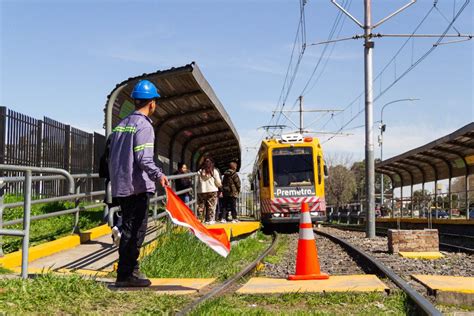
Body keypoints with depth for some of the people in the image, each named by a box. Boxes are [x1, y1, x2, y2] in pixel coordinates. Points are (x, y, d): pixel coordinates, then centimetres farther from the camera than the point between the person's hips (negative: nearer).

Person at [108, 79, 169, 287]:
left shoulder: (121, 125, 16)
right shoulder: (143, 125, -11)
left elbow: (112, 158, 20)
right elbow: (143, 159, -22)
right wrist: (158, 175, -34)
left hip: (120, 186, 9)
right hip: (137, 187, -9)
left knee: (130, 229, 16)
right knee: (134, 231, -5)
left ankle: (131, 271, 24)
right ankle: (125, 275, -4)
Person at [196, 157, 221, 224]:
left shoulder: (200, 171, 1)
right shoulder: (214, 171, -3)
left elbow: (197, 182, -1)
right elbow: (218, 182, 0)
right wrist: (220, 185, 20)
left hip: (201, 191, 2)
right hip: (212, 191, -2)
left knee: (201, 206, 9)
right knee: (211, 206, 2)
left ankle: (199, 219, 9)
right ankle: (210, 220, -2)